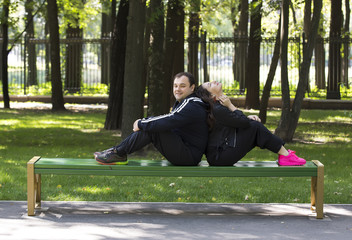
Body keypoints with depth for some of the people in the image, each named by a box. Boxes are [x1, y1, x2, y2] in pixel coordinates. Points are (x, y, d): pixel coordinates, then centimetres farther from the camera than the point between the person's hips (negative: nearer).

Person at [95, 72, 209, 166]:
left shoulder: (192, 106, -18)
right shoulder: (181, 103, 18)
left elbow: (168, 122, -28)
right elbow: (168, 121, 16)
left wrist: (141, 124, -16)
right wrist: (143, 122, -1)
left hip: (190, 157, -10)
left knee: (152, 129, -23)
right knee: (147, 127, 6)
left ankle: (118, 153, -16)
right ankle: (117, 150, 0)